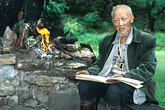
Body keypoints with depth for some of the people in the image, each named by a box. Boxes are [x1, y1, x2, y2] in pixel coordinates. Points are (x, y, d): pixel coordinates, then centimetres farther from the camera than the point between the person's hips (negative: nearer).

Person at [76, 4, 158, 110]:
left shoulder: (147, 40, 3)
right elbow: (99, 64, 24)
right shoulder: (106, 41, 21)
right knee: (84, 85, -23)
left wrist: (124, 76, -23)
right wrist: (90, 72, -1)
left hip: (131, 84, -4)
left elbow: (148, 69, -6)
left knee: (114, 90, -37)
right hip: (106, 81, 5)